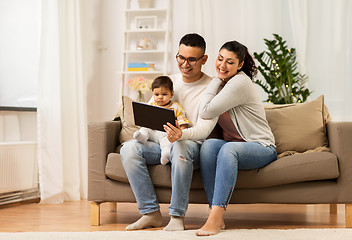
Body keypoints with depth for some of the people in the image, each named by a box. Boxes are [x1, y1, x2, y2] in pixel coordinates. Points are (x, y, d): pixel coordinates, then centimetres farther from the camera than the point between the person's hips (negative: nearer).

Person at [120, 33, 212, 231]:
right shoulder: (169, 82, 13)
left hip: (194, 147, -5)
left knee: (181, 147, -40)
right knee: (129, 148, -22)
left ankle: (178, 216, -29)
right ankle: (151, 213, -18)